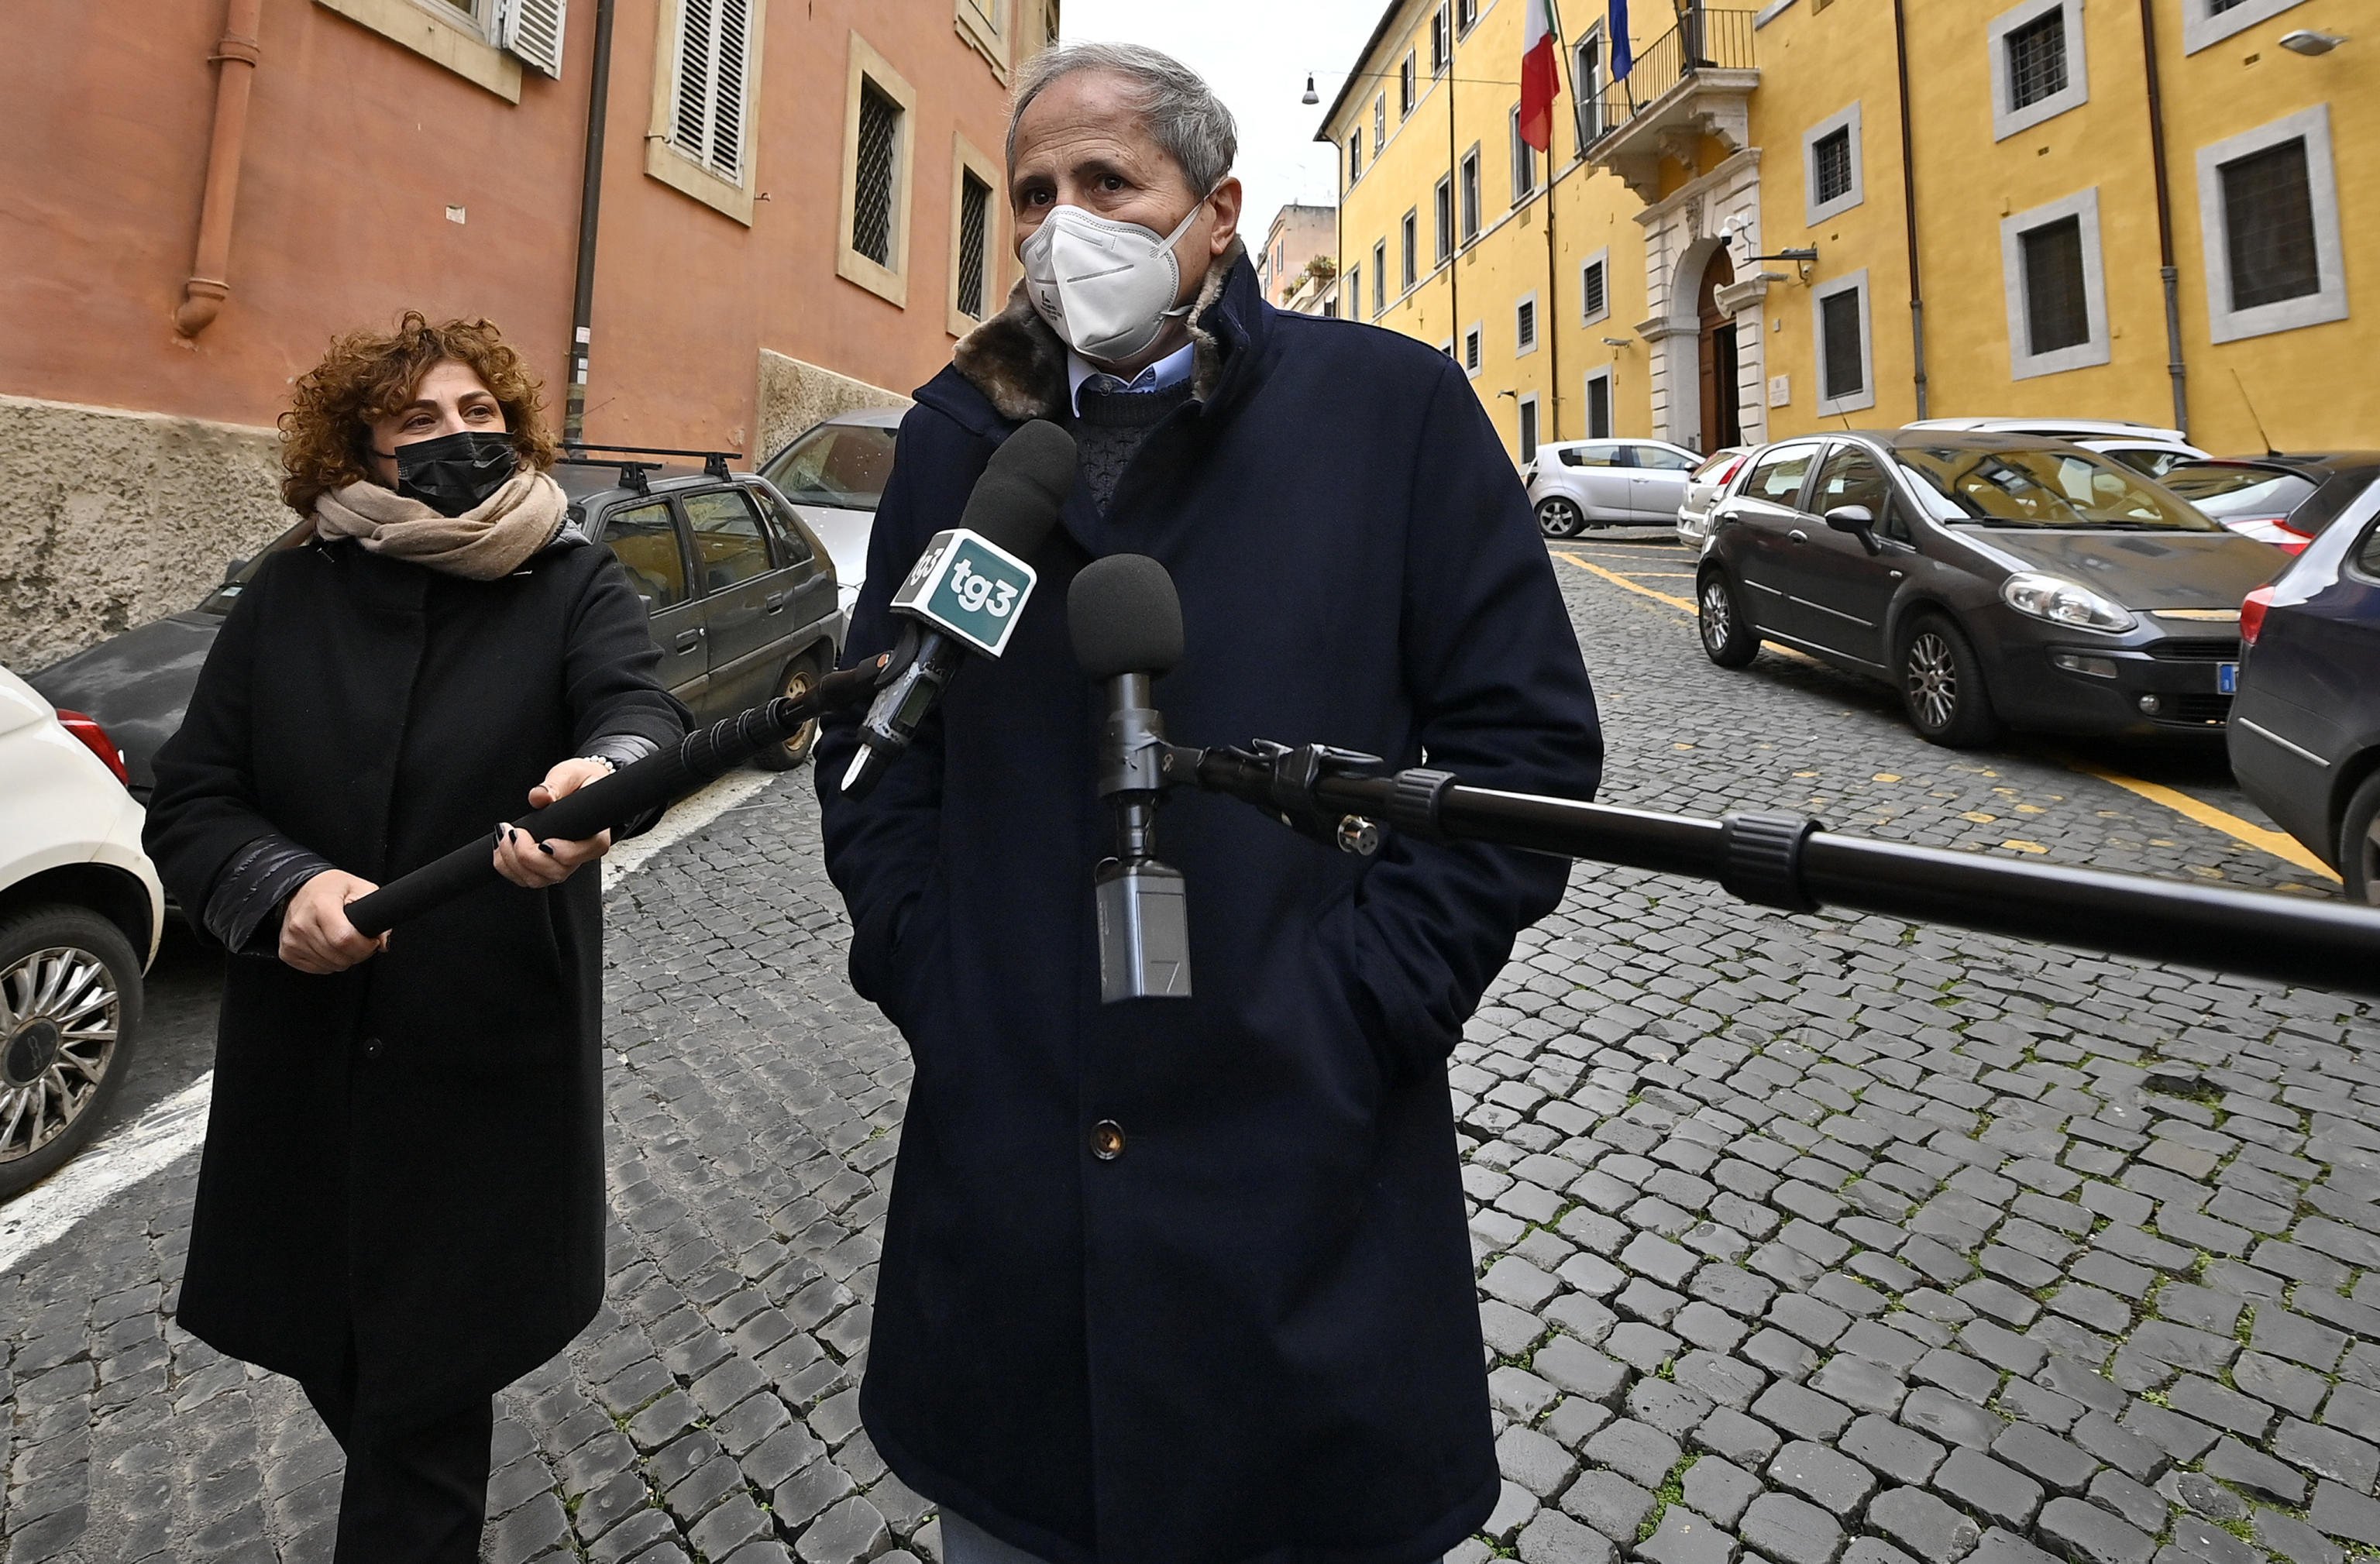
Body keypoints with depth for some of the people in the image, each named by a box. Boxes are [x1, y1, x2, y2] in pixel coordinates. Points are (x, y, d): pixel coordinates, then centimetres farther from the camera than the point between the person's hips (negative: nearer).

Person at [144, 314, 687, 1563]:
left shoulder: (574, 588, -4)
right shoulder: (289, 600, 3)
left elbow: (636, 707, -25)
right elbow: (189, 803, 3)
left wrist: (600, 779, -48)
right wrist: (282, 888, -19)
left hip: (490, 1070, -3)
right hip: (304, 1066, 4)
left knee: (428, 1381, 6)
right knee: (325, 1350, 21)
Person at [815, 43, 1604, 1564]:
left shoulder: (1392, 405, -2)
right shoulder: (960, 433, 7)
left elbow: (1527, 742, -5)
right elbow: (874, 740, 11)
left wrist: (1353, 1020, -12)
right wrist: (930, 977, -1)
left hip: (1308, 1180, -2)